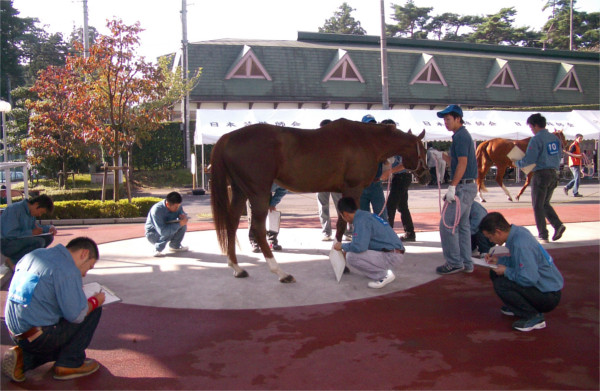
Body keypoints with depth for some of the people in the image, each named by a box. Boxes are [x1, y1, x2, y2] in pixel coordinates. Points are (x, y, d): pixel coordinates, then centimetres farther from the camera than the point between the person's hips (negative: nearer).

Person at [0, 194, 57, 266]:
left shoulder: (30, 212, 8)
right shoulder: (14, 209, -19)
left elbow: (36, 227, 22)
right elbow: (9, 233, -26)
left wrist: (50, 228, 3)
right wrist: (31, 232, -21)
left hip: (19, 241, 9)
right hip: (6, 244, -9)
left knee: (48, 237, -1)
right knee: (39, 241, -28)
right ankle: (13, 261, -12)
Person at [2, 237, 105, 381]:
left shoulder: (33, 255, 9)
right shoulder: (67, 270, -18)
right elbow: (76, 315, -19)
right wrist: (95, 300, 1)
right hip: (41, 337, -9)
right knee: (93, 310, 2)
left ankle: (23, 358, 10)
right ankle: (70, 364, 5)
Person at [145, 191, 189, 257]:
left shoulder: (177, 206, -14)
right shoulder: (157, 210, -34)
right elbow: (162, 231, -39)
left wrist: (183, 217, -22)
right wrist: (179, 224, -40)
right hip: (152, 234, -7)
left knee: (183, 224, -14)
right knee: (168, 233, -34)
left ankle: (175, 246, 3)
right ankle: (157, 250, -15)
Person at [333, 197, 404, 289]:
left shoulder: (361, 220, -17)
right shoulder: (365, 215, 13)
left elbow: (359, 247, -25)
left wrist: (342, 246, -7)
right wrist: (347, 250, 27)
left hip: (392, 256, -10)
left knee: (351, 257, -21)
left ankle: (384, 275, -6)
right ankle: (383, 271, 13)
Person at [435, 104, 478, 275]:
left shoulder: (460, 136, -13)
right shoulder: (464, 135, 18)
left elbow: (462, 163, -21)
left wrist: (452, 187, -22)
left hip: (462, 186, -10)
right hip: (468, 186, 10)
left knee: (447, 225, -7)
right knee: (462, 225, 13)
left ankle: (454, 262, -1)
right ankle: (466, 263, 17)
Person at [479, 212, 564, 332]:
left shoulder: (520, 244, -29)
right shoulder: (518, 231, 0)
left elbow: (529, 279, -30)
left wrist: (506, 271, -15)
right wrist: (499, 260, 3)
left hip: (549, 296, -9)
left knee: (500, 284, -26)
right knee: (495, 273, 7)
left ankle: (534, 317, -9)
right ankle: (517, 307, 20)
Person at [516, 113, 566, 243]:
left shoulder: (536, 139, -14)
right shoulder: (555, 138, 9)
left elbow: (529, 160, -17)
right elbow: (559, 157, 16)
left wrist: (517, 163, 0)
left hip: (541, 174, -7)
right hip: (553, 174, 7)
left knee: (538, 206, 3)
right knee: (545, 203, 20)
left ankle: (543, 235, 3)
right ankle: (558, 225, 1)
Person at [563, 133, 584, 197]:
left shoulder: (577, 146, 21)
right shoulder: (574, 145, -9)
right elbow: (569, 153, -22)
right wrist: (577, 155, -27)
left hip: (577, 164, 10)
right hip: (574, 164, -10)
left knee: (577, 178, 13)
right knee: (577, 178, -10)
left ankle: (566, 188, 15)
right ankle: (575, 193, -9)